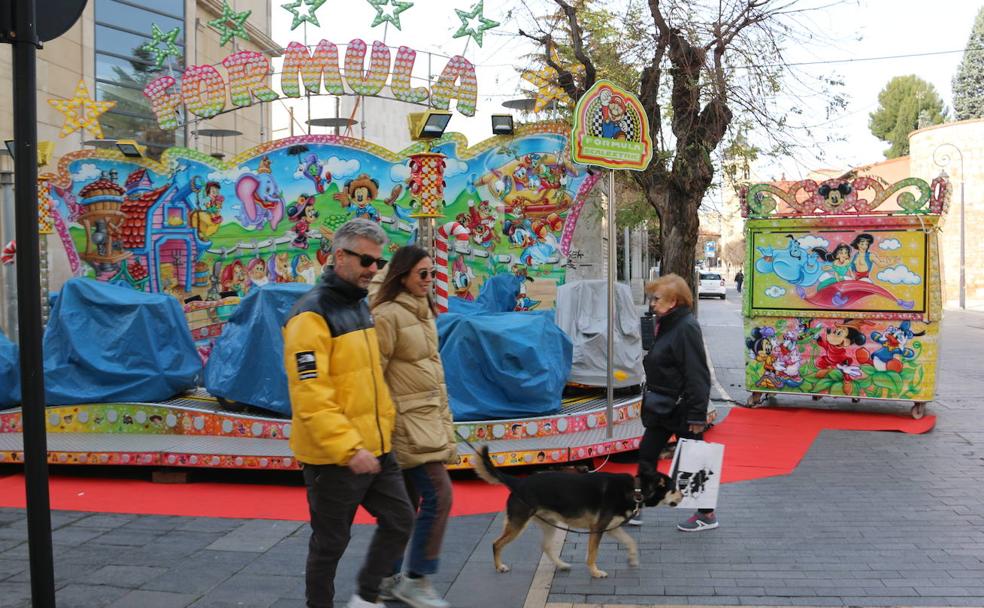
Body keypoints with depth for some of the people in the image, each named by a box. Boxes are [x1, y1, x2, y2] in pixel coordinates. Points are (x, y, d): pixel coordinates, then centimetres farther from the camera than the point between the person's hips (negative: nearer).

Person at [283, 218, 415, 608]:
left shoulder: (361, 306, 11)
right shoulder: (312, 314, -17)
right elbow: (311, 396, -24)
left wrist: (386, 422, 15)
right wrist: (348, 448, -28)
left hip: (375, 448, 8)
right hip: (333, 457, -8)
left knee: (400, 522, 13)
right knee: (331, 542, 7)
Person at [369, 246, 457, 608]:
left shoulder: (423, 311, 13)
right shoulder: (387, 315, -15)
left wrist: (443, 423, 21)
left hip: (427, 418, 9)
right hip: (406, 422, -9)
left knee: (406, 502, 13)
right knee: (438, 494, -11)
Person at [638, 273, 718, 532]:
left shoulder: (686, 327, -20)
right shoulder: (667, 325, 10)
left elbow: (696, 374, -23)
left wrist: (697, 414, -23)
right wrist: (651, 401, 20)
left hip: (682, 409, -10)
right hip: (662, 408, 10)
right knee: (646, 455, 12)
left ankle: (707, 515, 20)